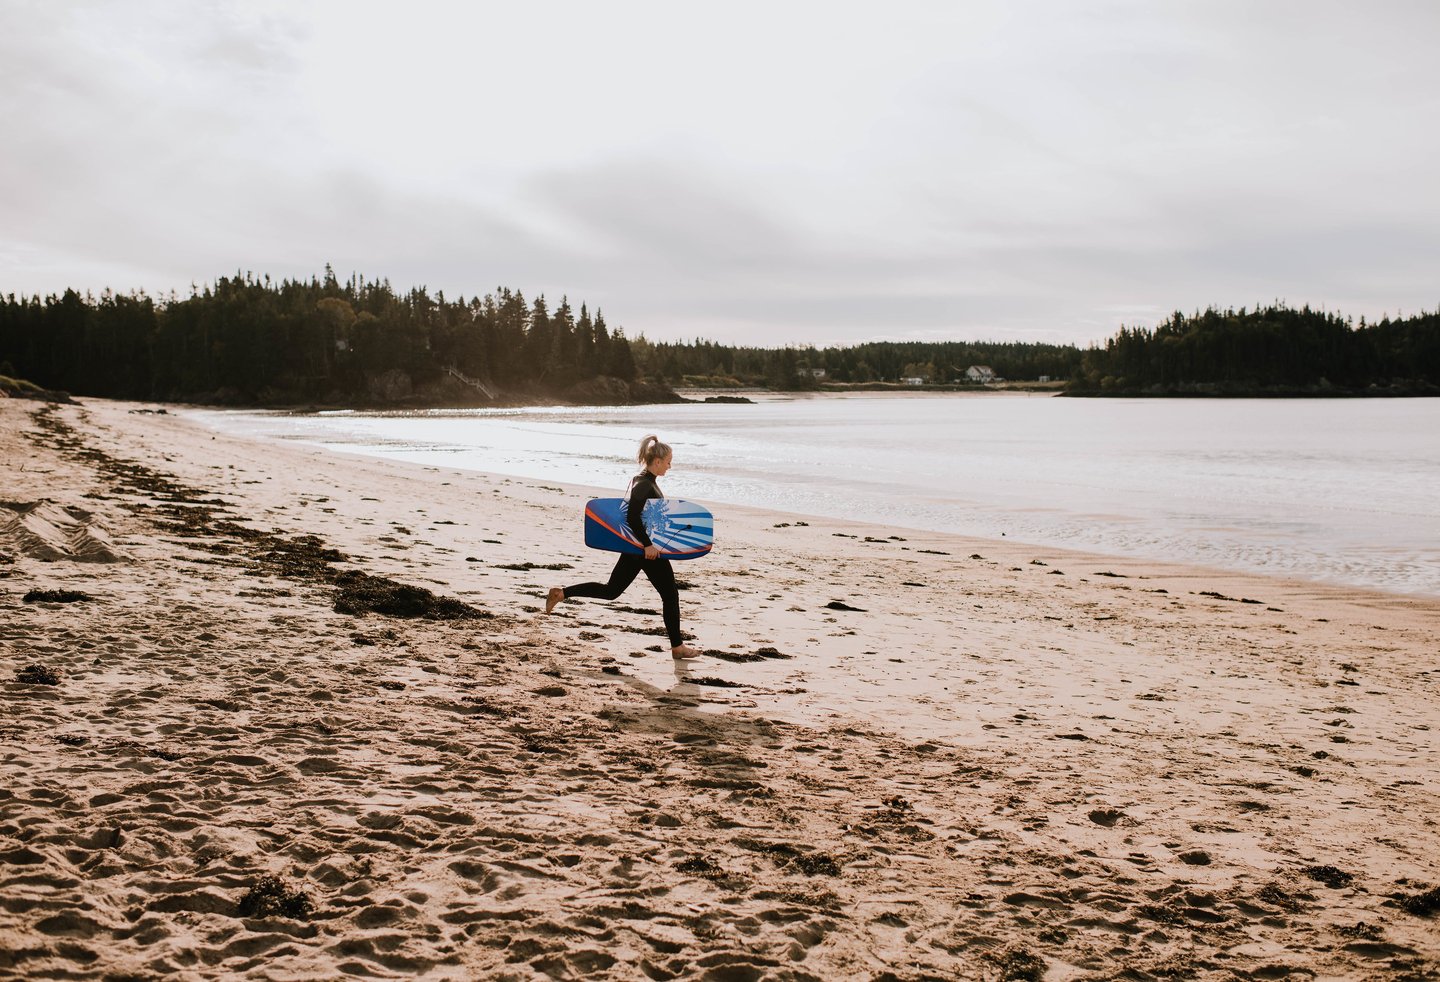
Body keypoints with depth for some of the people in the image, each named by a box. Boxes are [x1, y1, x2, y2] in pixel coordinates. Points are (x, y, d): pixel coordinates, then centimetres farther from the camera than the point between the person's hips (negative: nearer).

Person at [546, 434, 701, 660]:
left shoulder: (641, 481, 11)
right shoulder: (645, 485, -19)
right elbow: (633, 516, -27)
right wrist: (648, 545, -25)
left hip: (635, 548, 10)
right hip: (646, 550, -10)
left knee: (611, 590, 15)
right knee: (670, 595, 2)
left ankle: (561, 593, 12)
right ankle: (677, 647, 10)